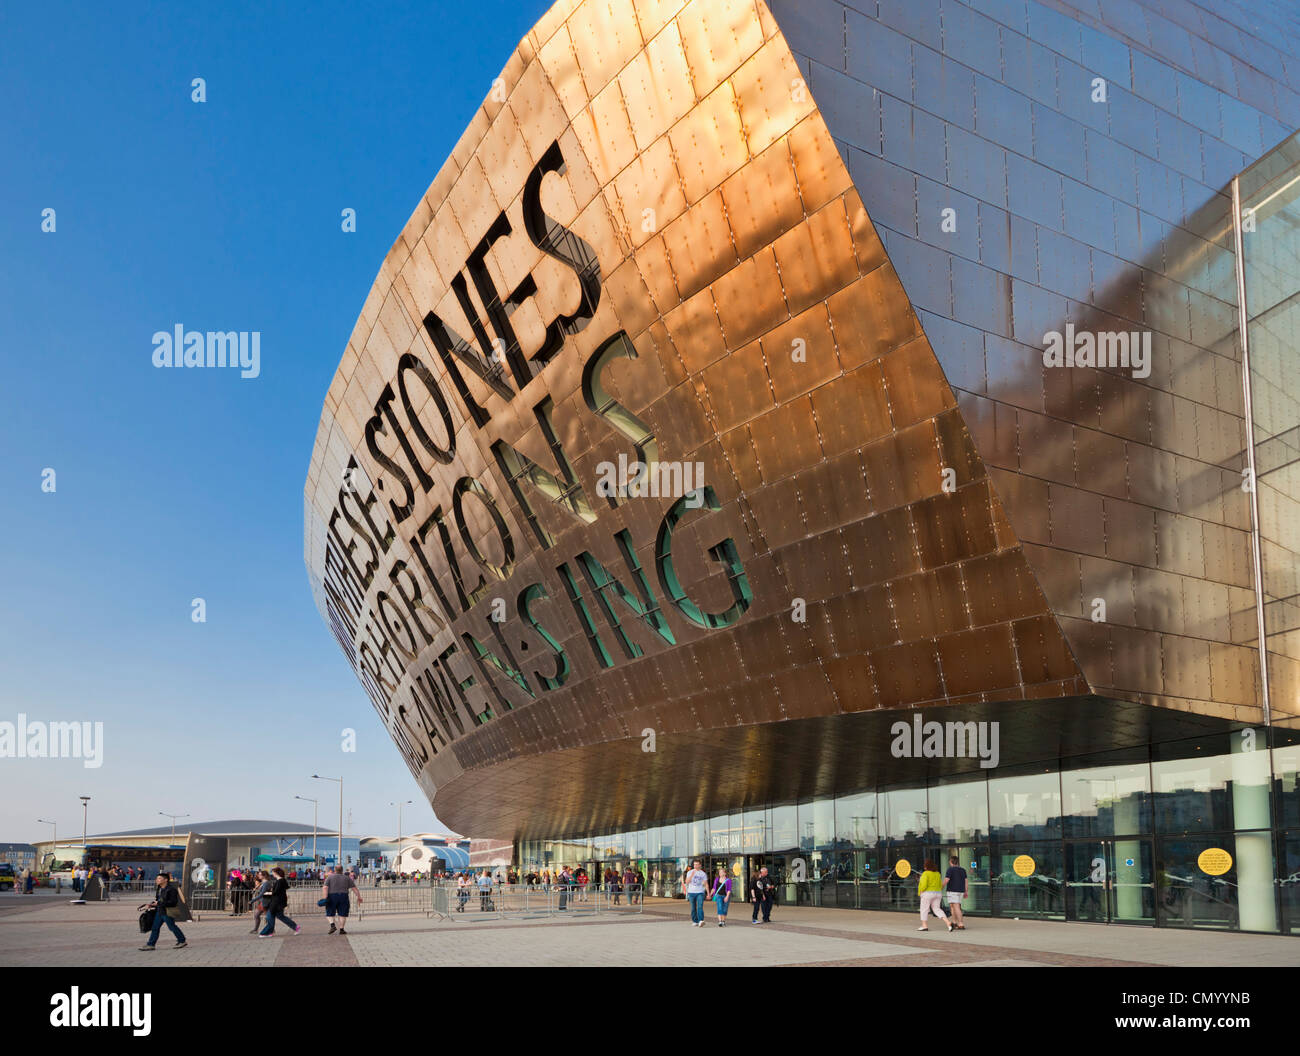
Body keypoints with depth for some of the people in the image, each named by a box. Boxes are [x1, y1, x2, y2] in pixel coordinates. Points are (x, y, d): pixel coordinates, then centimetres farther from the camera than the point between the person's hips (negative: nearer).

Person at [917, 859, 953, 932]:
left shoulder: (926, 873, -14)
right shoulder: (937, 873, 9)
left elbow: (924, 885, -21)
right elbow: (940, 885, 12)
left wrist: (920, 892, -5)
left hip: (928, 893, -7)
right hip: (937, 894, 7)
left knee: (924, 909, 7)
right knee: (937, 909, 7)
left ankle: (924, 926, 10)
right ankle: (948, 922, -10)